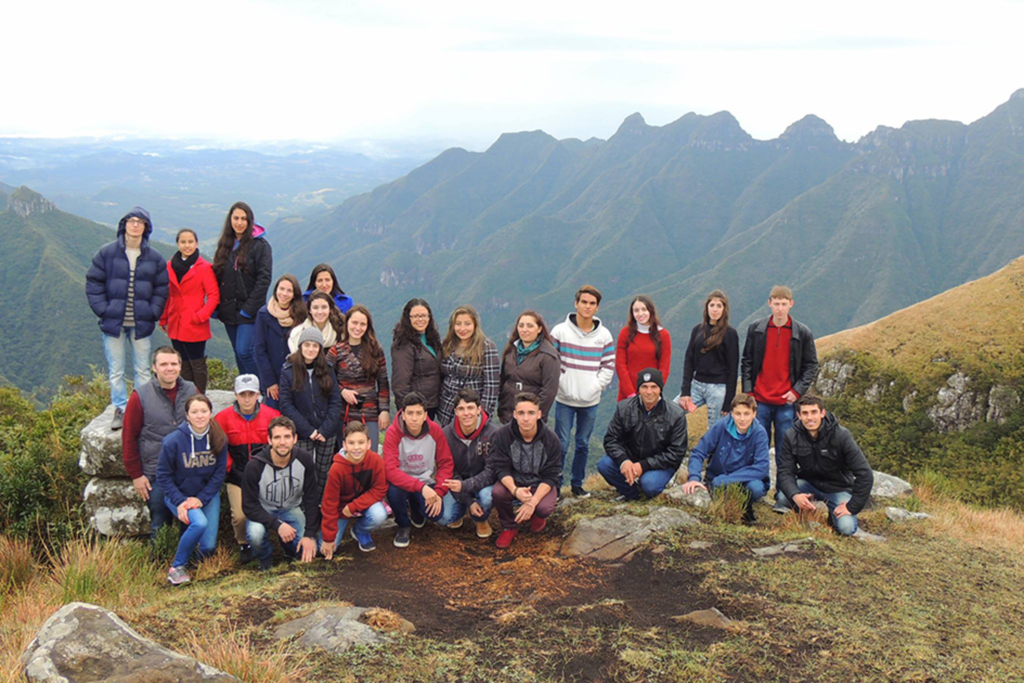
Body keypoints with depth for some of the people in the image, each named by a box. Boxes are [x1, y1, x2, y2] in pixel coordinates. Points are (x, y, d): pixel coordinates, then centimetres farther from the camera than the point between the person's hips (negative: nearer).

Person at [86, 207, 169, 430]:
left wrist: (153, 313, -5)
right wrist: (103, 310, -7)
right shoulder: (106, 253, -1)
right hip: (113, 322, -1)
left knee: (143, 370, 9)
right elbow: (93, 283, 2)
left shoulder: (154, 258, 3)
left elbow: (161, 288, 7)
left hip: (142, 325, 1)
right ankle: (120, 409, 18)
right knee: (115, 371, 6)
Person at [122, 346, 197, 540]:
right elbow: (129, 438, -2)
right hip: (156, 475, -2)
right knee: (159, 522, 7)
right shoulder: (140, 396, -6)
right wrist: (135, 475, -3)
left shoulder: (192, 392, 2)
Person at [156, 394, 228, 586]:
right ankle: (178, 566, -10)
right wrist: (179, 502, -19)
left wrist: (202, 499, -15)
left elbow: (219, 473, -4)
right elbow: (163, 475, -10)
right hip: (178, 494, -3)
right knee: (199, 523, -31)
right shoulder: (173, 441, -18)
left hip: (208, 495, 3)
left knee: (208, 547, -7)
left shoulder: (219, 439, -10)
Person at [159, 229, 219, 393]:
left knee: (197, 364, 2)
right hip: (176, 326, 5)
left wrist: (201, 316, -16)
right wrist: (163, 318, 10)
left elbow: (214, 296, -9)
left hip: (195, 326, -5)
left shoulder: (204, 267, -7)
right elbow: (166, 295, 14)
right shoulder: (170, 266, 7)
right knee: (183, 364, 13)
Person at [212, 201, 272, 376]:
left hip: (249, 311, -6)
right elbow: (217, 277, 14)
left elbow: (263, 279, -12)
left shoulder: (260, 245, -8)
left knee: (244, 351, -14)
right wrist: (216, 307, 5)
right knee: (239, 354, 11)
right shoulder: (225, 245, 10)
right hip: (229, 310, 6)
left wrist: (249, 308, -15)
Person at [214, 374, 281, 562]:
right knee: (240, 515, -14)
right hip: (238, 477, -1)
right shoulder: (223, 418, 0)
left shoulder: (272, 415, 2)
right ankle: (243, 543, 17)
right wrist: (231, 470, -1)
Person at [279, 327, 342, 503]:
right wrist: (308, 430, -12)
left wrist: (325, 429, -9)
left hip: (327, 434, 2)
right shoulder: (288, 370, -4)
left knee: (324, 473, 8)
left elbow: (335, 401, 2)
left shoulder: (327, 369, 3)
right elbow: (286, 405, -6)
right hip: (302, 435, -2)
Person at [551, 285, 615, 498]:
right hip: (565, 400, -2)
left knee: (583, 444, 11)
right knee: (561, 444, -1)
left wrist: (597, 386, -4)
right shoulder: (560, 331, -4)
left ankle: (577, 484, 24)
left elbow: (609, 366, 5)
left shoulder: (604, 335, 2)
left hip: (590, 401, 2)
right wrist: (559, 382, -8)